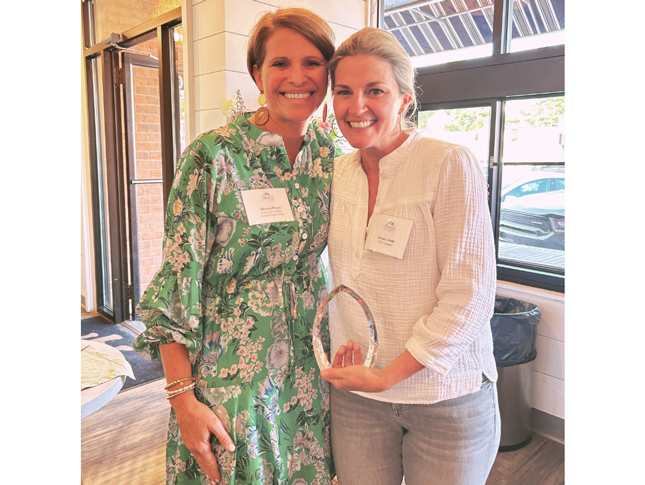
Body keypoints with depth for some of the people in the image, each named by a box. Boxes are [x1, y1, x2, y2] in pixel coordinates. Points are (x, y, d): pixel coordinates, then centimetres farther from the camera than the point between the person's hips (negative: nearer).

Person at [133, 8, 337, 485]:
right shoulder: (214, 156, -15)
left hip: (309, 368, 5)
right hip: (232, 370, -4)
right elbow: (177, 283, -13)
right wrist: (184, 399, -14)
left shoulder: (329, 154, 0)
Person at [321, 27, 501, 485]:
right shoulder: (340, 173, 3)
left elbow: (469, 296, -17)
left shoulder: (452, 165, -14)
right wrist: (343, 360, 5)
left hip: (447, 399, -4)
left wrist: (388, 375, -15)